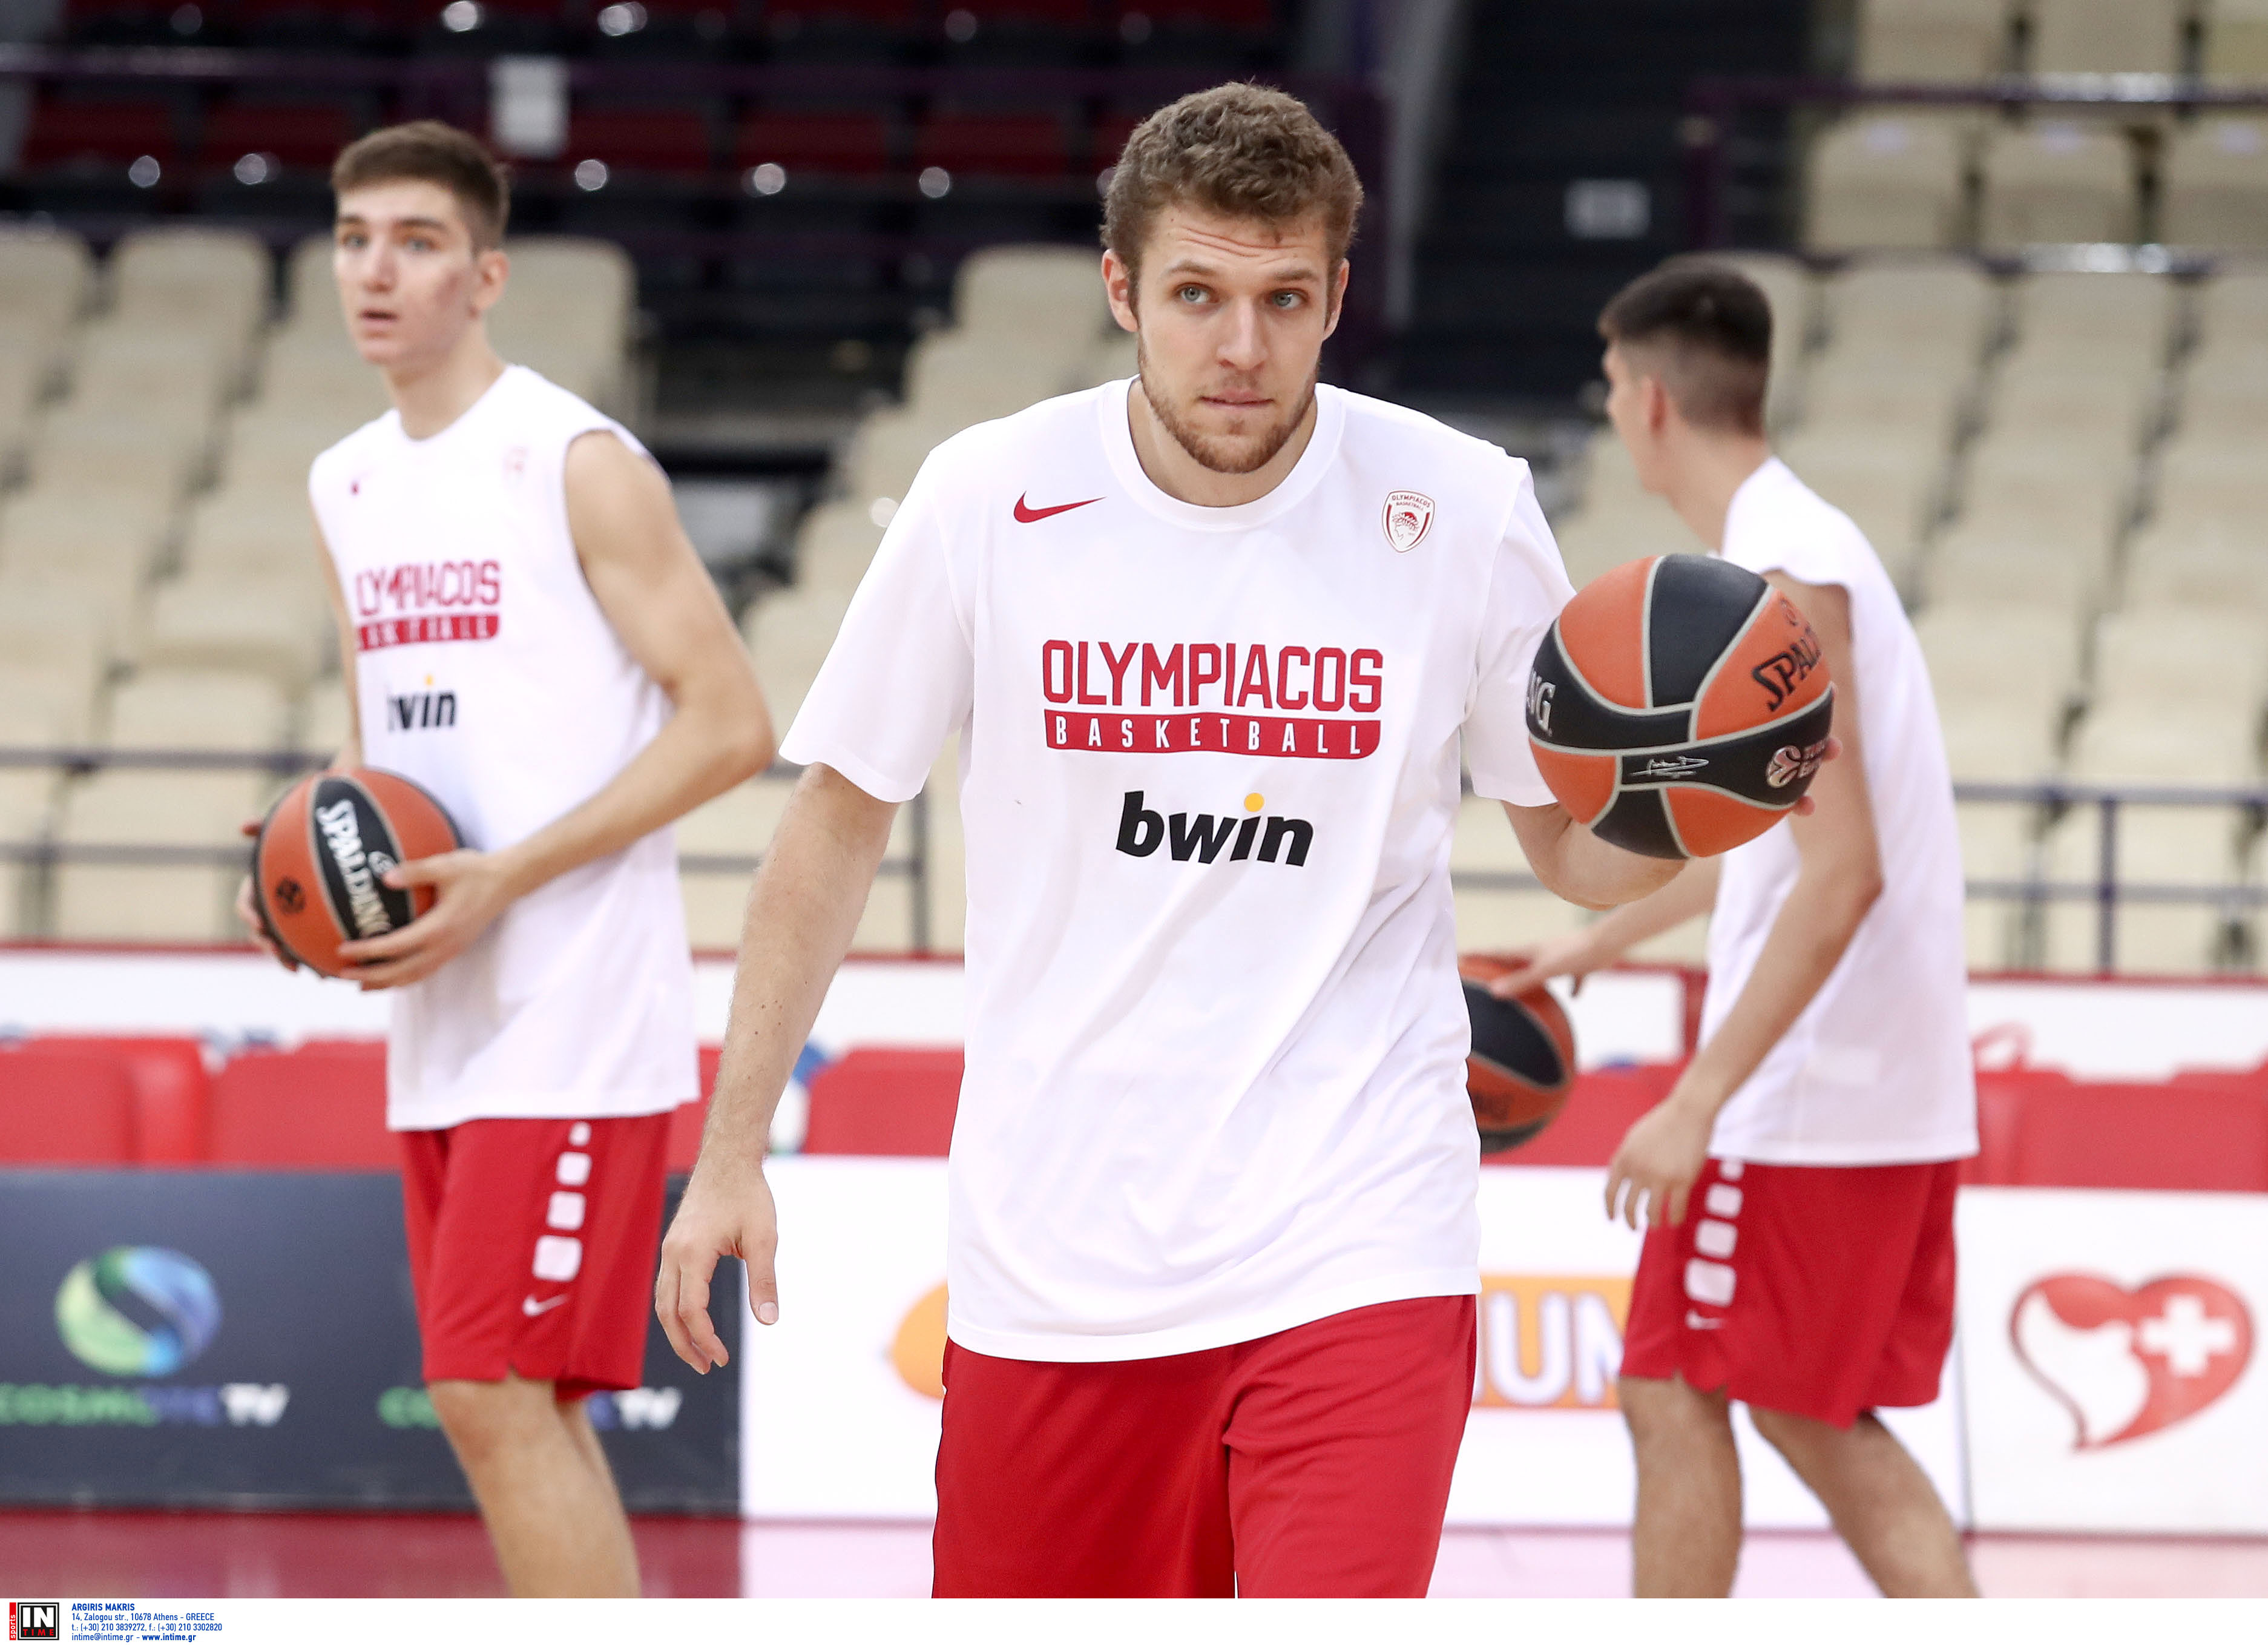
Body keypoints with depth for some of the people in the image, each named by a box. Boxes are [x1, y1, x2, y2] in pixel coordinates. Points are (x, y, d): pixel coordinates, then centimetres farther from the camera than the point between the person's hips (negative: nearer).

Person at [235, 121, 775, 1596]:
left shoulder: (579, 465, -9)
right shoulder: (347, 489, 14)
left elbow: (731, 724, -12)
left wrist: (507, 879, -18)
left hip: (572, 1017, -8)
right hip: (438, 1024, 8)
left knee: (497, 1397, -14)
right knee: (512, 1409, 11)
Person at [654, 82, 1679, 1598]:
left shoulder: (1462, 511, -4)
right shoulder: (990, 501, -4)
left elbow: (1580, 851, 7)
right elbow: (841, 823, 8)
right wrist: (732, 1157, 7)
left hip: (1356, 1242, -2)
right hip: (1056, 1240, 2)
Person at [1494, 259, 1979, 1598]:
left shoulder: (1776, 574, -17)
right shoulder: (1805, 542, 14)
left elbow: (1839, 874, -24)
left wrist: (1701, 1100, -24)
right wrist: (1614, 934, 40)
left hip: (1807, 1089, -9)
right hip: (1893, 1085, 10)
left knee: (1675, 1394, 0)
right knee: (1821, 1420, 13)